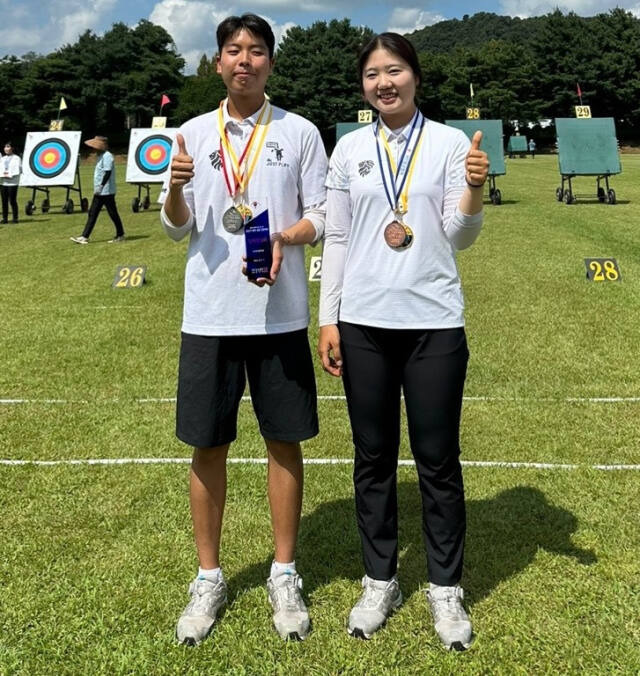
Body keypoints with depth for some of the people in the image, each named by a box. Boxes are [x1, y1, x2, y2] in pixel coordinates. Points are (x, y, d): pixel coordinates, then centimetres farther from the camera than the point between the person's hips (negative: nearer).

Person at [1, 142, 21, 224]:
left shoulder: (16, 158, 1)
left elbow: (17, 169, -5)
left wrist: (10, 175, -12)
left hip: (12, 182, -5)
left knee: (12, 201, -7)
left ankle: (15, 218, 1)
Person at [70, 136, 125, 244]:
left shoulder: (107, 156, -15)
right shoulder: (101, 156, 15)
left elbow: (107, 173, -22)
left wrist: (101, 186, -23)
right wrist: (97, 188, 18)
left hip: (107, 191, -10)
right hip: (99, 192, 10)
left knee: (113, 214, 0)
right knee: (92, 214, 8)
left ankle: (120, 235, 11)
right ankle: (84, 237, 9)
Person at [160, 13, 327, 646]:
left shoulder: (300, 132, 5)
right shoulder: (192, 133, 9)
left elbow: (322, 215, 4)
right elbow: (177, 227, 10)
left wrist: (285, 238, -16)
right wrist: (175, 191, -12)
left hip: (279, 314, -1)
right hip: (209, 314, 1)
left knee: (284, 442, 6)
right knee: (208, 446, 6)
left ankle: (284, 574, 23)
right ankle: (208, 578, 23)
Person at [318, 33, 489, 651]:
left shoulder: (451, 143, 2)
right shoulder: (349, 149, 8)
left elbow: (458, 238, 1)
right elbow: (336, 238, 9)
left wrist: (474, 191, -19)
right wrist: (328, 320, 4)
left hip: (434, 322, -2)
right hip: (364, 322, 2)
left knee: (437, 458, 5)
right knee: (373, 458, 9)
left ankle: (445, 589, 22)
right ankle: (379, 582, 25)